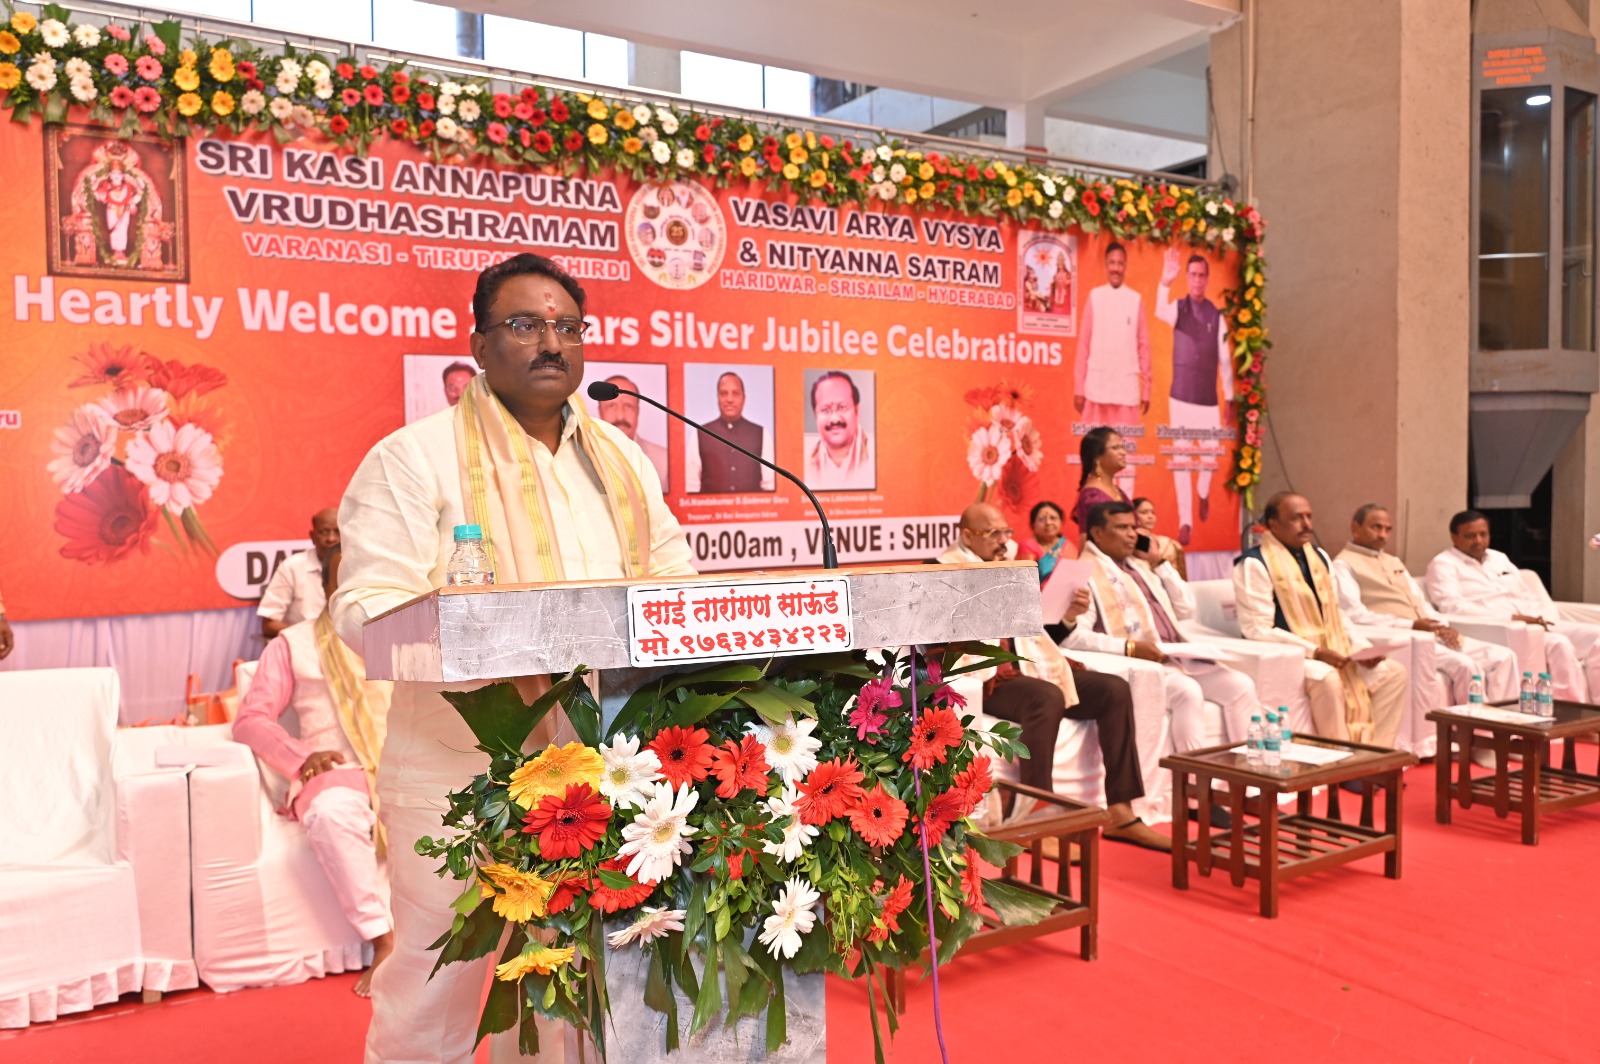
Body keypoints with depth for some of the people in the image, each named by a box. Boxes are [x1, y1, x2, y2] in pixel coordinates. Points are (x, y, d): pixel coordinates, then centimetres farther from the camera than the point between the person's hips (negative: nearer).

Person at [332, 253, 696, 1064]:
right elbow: (367, 608, -13)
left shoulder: (621, 459, 13)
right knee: (437, 983, 5)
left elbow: (676, 578, 17)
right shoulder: (416, 457, -5)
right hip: (461, 768, -4)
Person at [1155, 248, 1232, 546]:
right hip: (1180, 397, -1)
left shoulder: (1217, 316, 0)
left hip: (1209, 399, 1)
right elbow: (1160, 312, -26)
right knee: (1181, 458, -1)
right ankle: (1185, 519, 7)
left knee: (1209, 455, 6)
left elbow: (1225, 359, 4)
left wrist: (1229, 397, 6)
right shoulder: (1178, 307, -1)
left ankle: (1203, 492, 39)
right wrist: (1165, 282, -44)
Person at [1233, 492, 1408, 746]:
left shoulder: (1319, 558, 14)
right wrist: (1314, 651, -22)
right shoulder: (1254, 564, -12)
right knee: (1327, 678, -34)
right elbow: (1258, 630, -17)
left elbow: (1336, 615, 18)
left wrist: (1360, 647, -2)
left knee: (1394, 673, -3)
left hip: (1332, 651, 8)